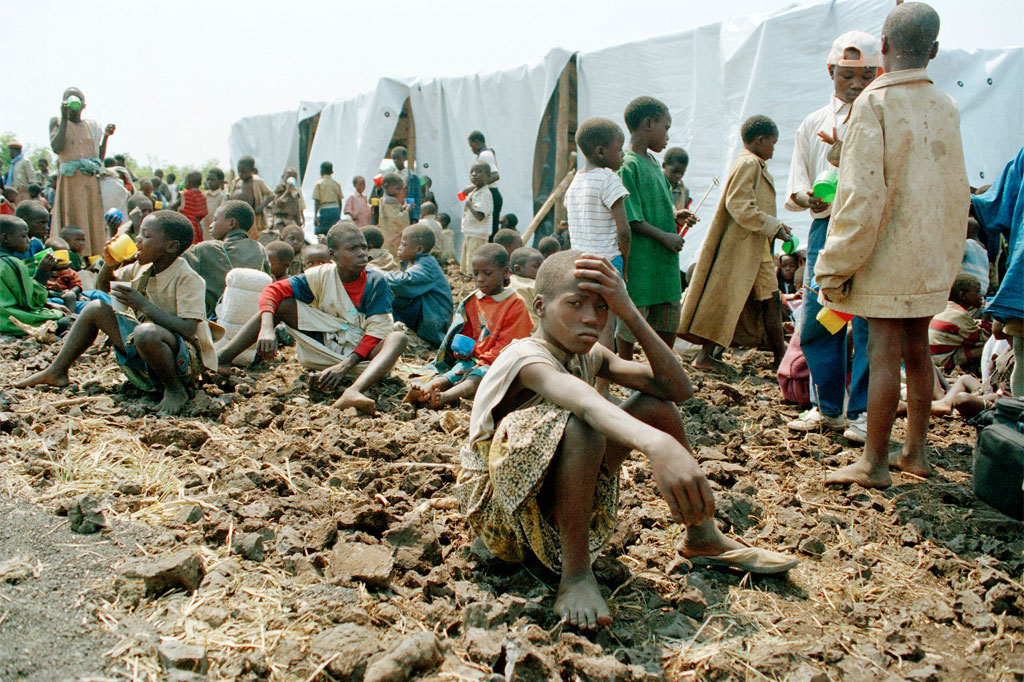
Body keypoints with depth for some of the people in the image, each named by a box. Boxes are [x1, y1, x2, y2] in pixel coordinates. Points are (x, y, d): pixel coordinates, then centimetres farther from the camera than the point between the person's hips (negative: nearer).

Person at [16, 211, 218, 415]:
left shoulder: (187, 278, -18)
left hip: (185, 360, -8)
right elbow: (102, 288, 21)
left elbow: (187, 330, -29)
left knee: (146, 332, -40)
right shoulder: (141, 268, 6)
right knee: (96, 308, 7)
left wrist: (143, 304, -28)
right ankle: (57, 372, 16)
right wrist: (108, 265, -1)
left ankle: (175, 391, -17)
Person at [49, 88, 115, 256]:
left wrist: (105, 136, 5)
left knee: (94, 225, 1)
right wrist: (65, 120, -10)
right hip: (70, 182, -4)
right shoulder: (57, 122, 7)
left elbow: (100, 157, 16)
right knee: (72, 225, -8)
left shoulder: (91, 127, 17)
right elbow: (56, 147, -11)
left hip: (91, 183, 4)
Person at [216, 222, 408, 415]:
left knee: (398, 338, -33)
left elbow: (376, 333, -14)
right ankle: (222, 358, -26)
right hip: (323, 346, 2)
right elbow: (273, 291, -10)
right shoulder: (322, 276, -3)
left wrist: (345, 366, -30)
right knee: (283, 303, -14)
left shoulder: (376, 282, -8)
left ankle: (353, 392, -61)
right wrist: (266, 327, -32)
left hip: (360, 354, -1)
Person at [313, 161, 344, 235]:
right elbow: (340, 201, 10)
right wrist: (339, 215, 19)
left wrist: (315, 216, -8)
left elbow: (317, 201, -7)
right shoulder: (337, 183, 9)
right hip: (336, 210, 3)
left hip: (324, 210, -3)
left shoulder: (318, 183, -1)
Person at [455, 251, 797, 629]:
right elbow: (580, 398, -50)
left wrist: (629, 313, -20)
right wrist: (656, 444, -68)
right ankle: (575, 575, -22)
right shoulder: (526, 358, -25)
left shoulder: (591, 356, 0)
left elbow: (679, 389, -11)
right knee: (581, 427, -37)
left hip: (558, 495, 8)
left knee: (655, 404, 0)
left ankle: (703, 537, 13)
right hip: (499, 505, -8)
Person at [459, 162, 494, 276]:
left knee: (473, 269, -9)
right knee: (464, 267, 18)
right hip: (469, 233, 10)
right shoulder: (472, 193, 15)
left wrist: (469, 205, -18)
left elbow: (480, 216, -24)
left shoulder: (485, 194, -15)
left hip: (478, 235, -10)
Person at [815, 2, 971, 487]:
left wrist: (837, 266, -13)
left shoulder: (875, 102, -13)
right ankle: (915, 451, 24)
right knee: (916, 350, 14)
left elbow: (863, 195, -19)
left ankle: (874, 463, 4)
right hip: (931, 258, 7)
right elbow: (957, 192, 14)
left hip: (888, 256, -7)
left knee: (884, 353, -3)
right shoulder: (946, 107, 8)